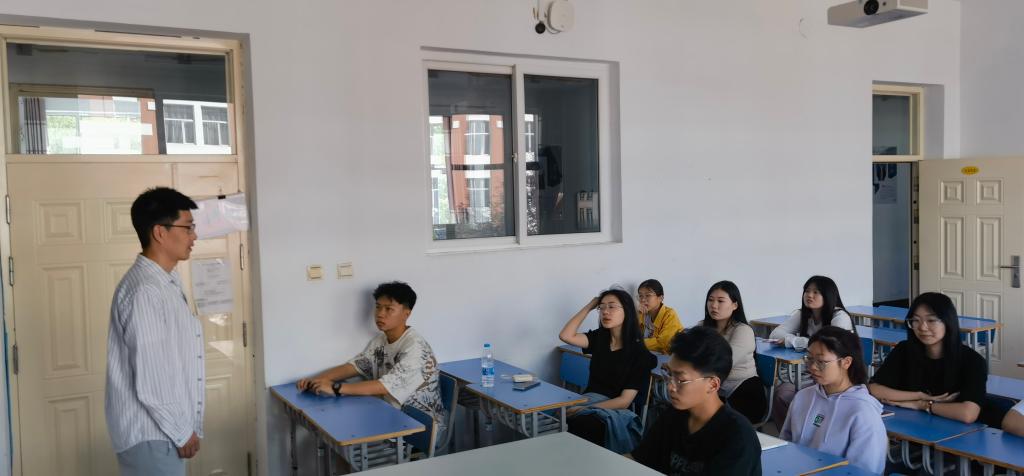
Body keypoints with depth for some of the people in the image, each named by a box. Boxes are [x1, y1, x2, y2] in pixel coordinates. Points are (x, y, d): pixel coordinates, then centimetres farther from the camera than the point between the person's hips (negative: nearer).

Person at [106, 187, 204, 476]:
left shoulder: (165, 282, 9)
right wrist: (182, 432, -12)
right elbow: (150, 381, -23)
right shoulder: (144, 291, -22)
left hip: (162, 430, 9)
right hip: (150, 435, -9)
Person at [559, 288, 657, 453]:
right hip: (588, 400, 4)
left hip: (616, 411, -4)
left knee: (580, 424, -37)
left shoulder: (639, 353, -6)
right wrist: (589, 307, -1)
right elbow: (565, 336, -5)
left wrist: (584, 409, -21)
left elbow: (624, 401, -11)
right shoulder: (599, 338, 11)